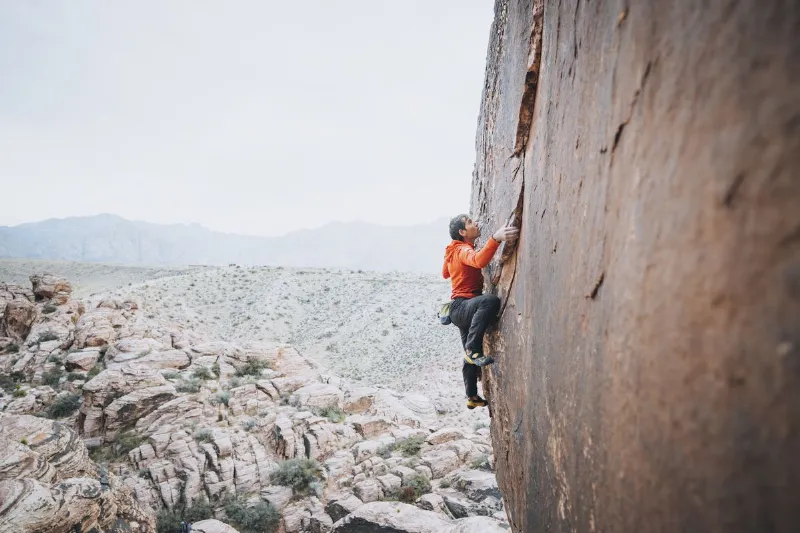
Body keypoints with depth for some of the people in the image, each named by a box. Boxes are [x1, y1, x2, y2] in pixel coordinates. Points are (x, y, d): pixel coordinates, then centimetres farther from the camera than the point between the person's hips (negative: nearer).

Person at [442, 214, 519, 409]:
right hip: (462, 306, -11)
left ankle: (472, 397, 27)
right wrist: (496, 238, -55)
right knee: (491, 301, -40)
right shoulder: (463, 250, -14)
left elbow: (445, 273, 34)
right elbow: (479, 260, -41)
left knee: (470, 357, 17)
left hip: (463, 309, 11)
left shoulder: (456, 251, 16)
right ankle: (473, 350, -33)